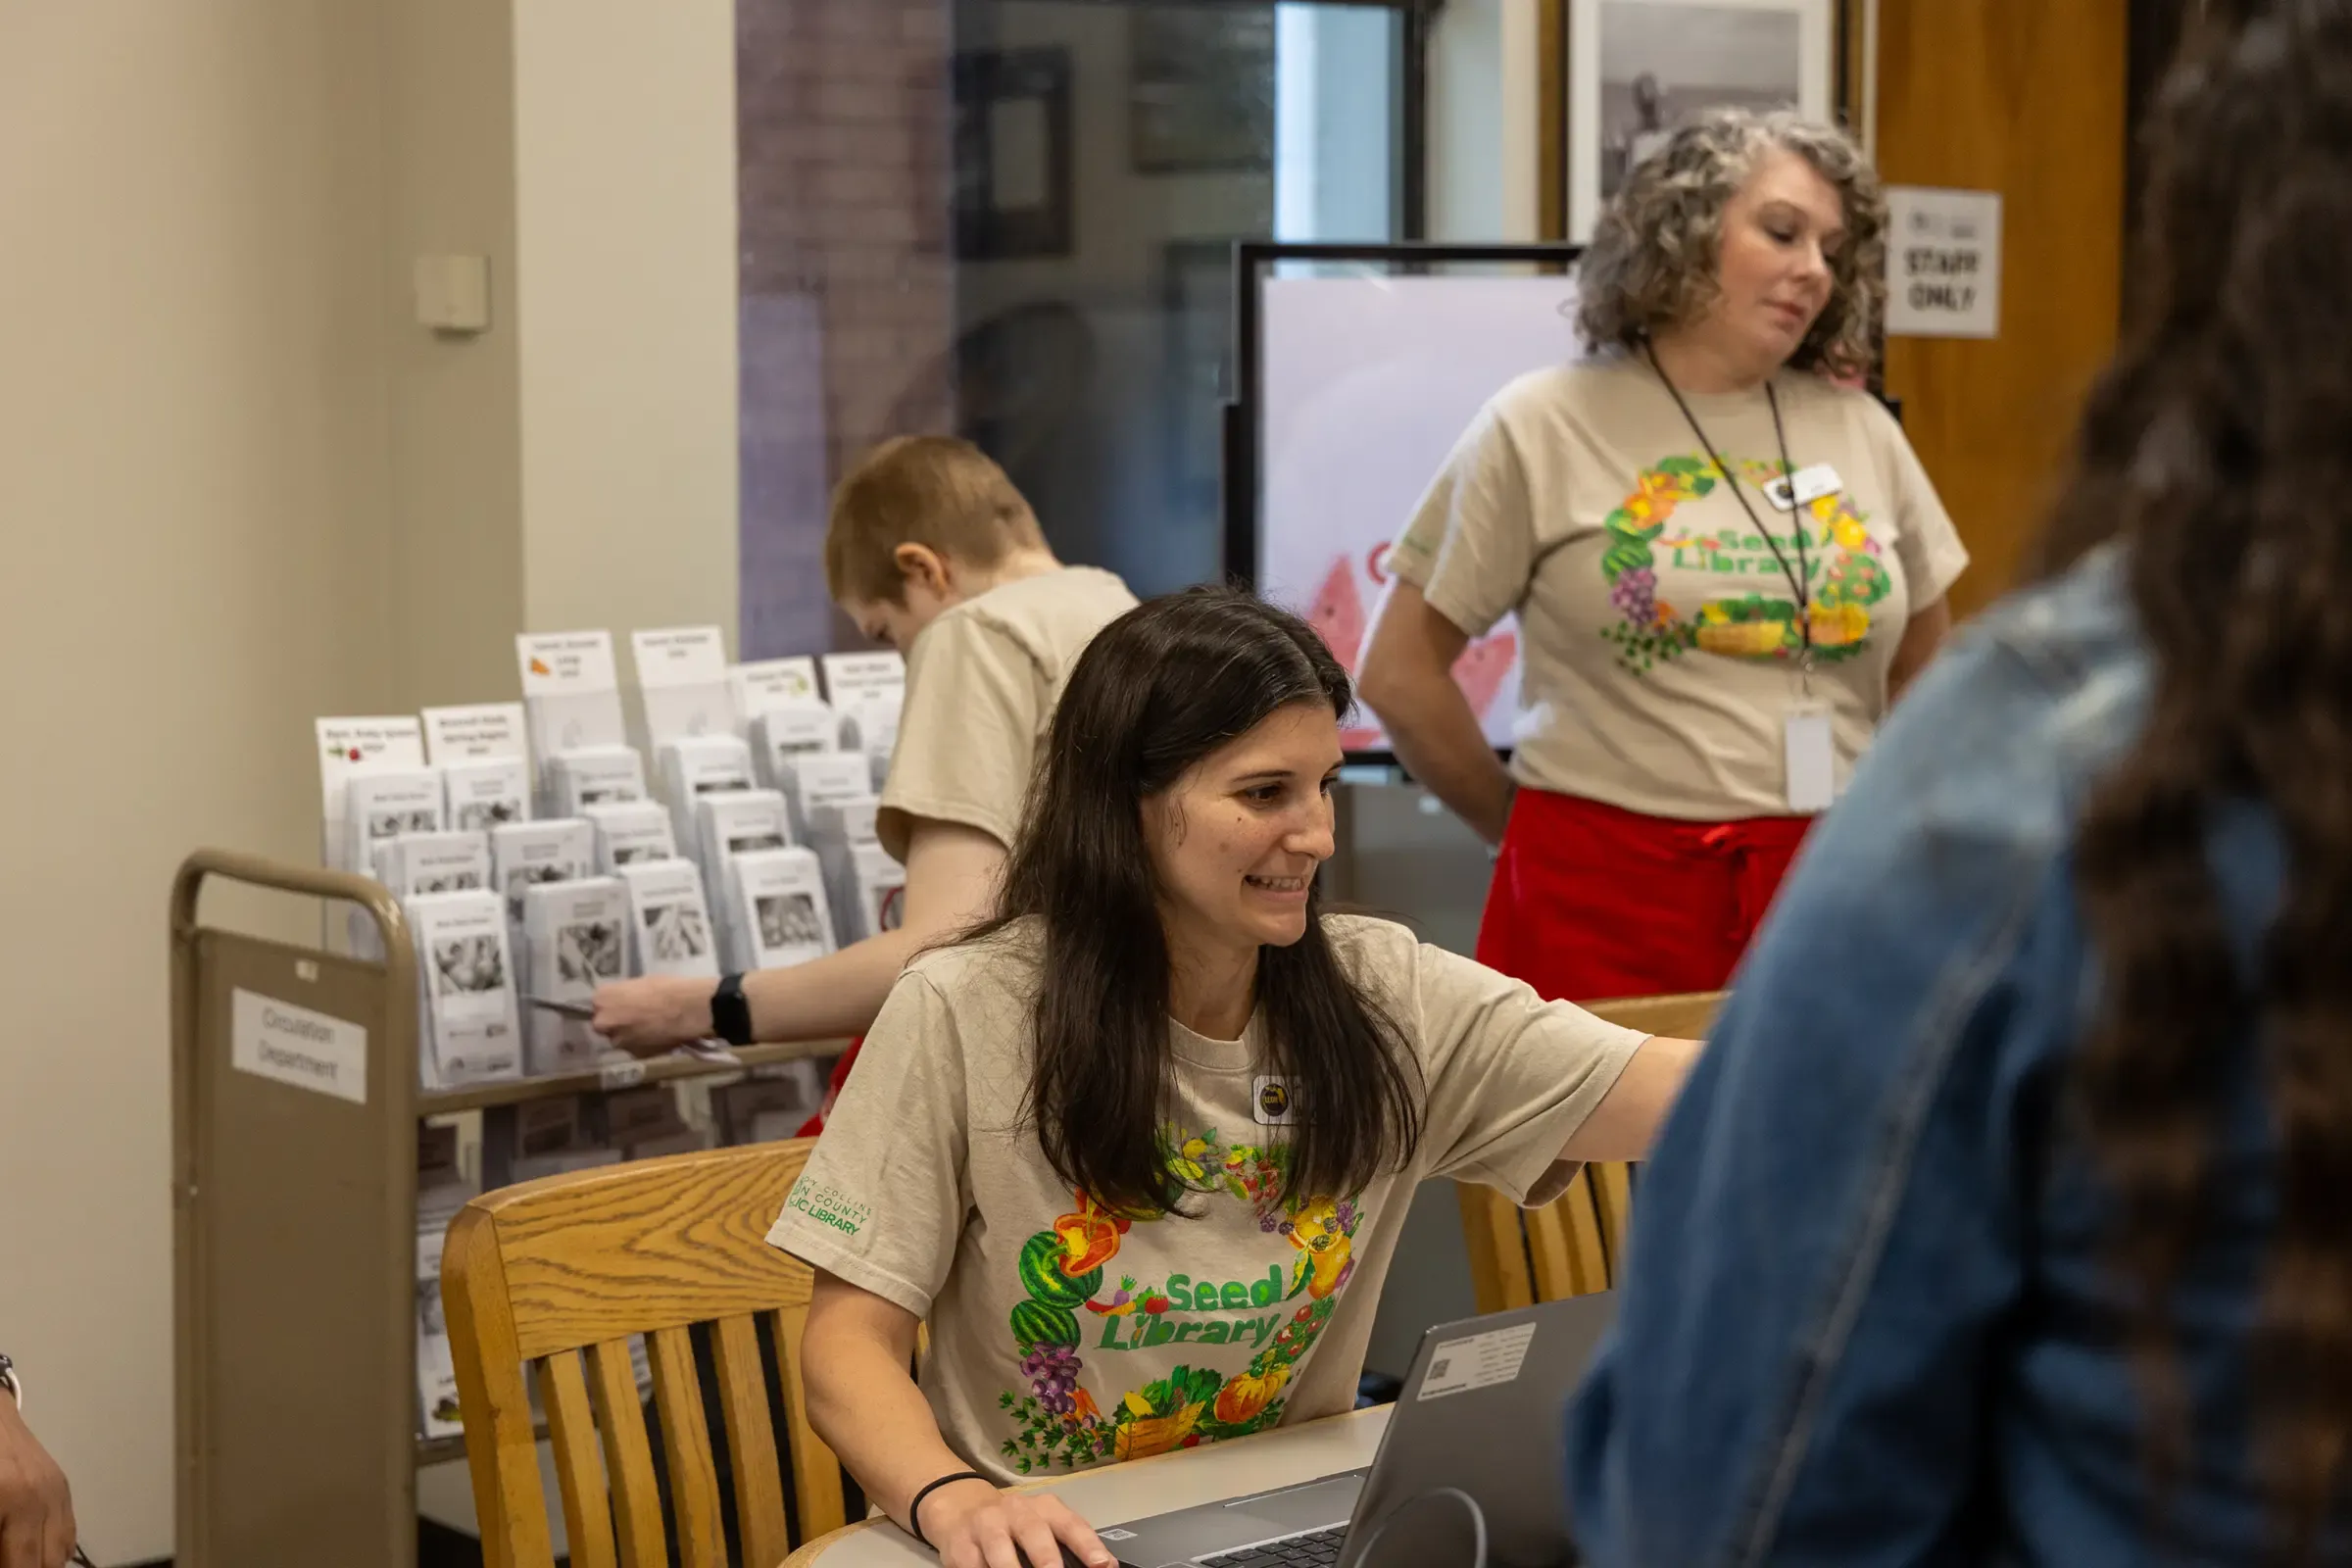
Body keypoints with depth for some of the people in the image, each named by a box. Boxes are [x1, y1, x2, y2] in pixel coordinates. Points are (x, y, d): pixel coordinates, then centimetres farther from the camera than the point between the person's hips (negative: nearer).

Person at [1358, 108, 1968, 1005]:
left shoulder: (1861, 432, 11)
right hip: (1606, 899, -3)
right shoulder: (1543, 428, 1)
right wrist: (1518, 825, 6)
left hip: (1827, 899, 3)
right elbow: (1399, 672, 2)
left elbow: (1922, 668, 22)